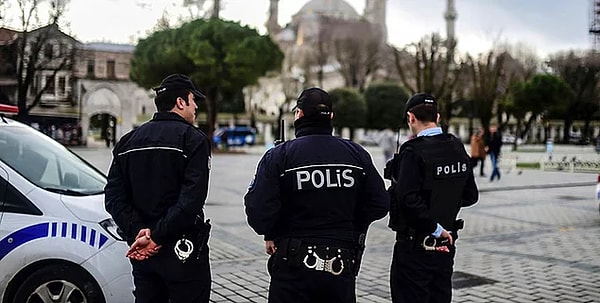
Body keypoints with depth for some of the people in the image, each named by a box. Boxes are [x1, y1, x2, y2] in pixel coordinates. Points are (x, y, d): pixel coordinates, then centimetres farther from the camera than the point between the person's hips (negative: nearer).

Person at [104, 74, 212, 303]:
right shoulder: (193, 139, -8)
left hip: (141, 252, 6)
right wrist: (158, 236, -17)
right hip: (182, 250, -6)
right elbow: (192, 199, -20)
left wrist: (137, 231, -8)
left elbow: (114, 197, 1)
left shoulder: (128, 141, 10)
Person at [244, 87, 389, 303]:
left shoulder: (278, 156, -9)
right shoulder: (357, 154, 2)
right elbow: (380, 204, 1)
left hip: (293, 266, -3)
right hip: (342, 265, 3)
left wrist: (270, 235, 2)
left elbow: (258, 208, -17)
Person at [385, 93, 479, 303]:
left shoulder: (414, 151, -18)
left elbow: (409, 199, -26)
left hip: (415, 247, -7)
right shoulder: (458, 148, 4)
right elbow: (471, 196, 10)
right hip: (446, 245, 7)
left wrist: (435, 228, -16)